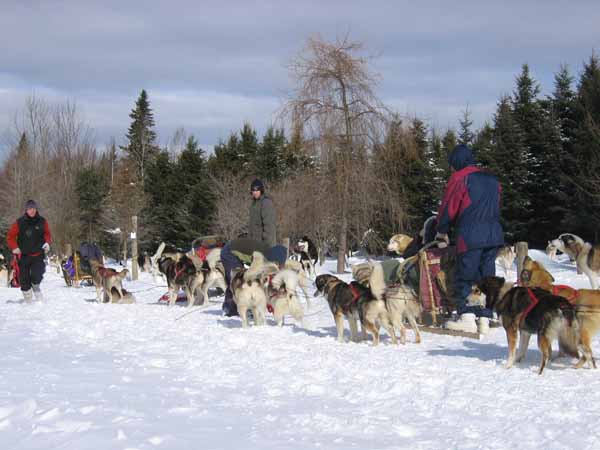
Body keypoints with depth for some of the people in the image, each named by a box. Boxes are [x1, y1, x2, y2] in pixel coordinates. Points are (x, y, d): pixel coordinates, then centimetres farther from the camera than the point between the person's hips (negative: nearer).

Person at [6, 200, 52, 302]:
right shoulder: (20, 222, -1)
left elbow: (47, 234, 15)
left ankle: (35, 286, 20)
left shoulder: (42, 222, 3)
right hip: (24, 255, 0)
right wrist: (14, 247, -8)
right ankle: (27, 297, 17)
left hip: (38, 255, 0)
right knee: (24, 279, 1)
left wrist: (47, 242, -4)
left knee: (37, 276, -13)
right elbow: (10, 236, 5)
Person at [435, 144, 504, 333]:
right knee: (486, 276, 9)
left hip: (470, 235, -6)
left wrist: (442, 231, 13)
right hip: (494, 234, 6)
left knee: (464, 277, -2)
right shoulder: (491, 180, 18)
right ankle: (484, 319, 7)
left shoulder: (460, 178, -3)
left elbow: (448, 208, 0)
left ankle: (467, 317, -10)